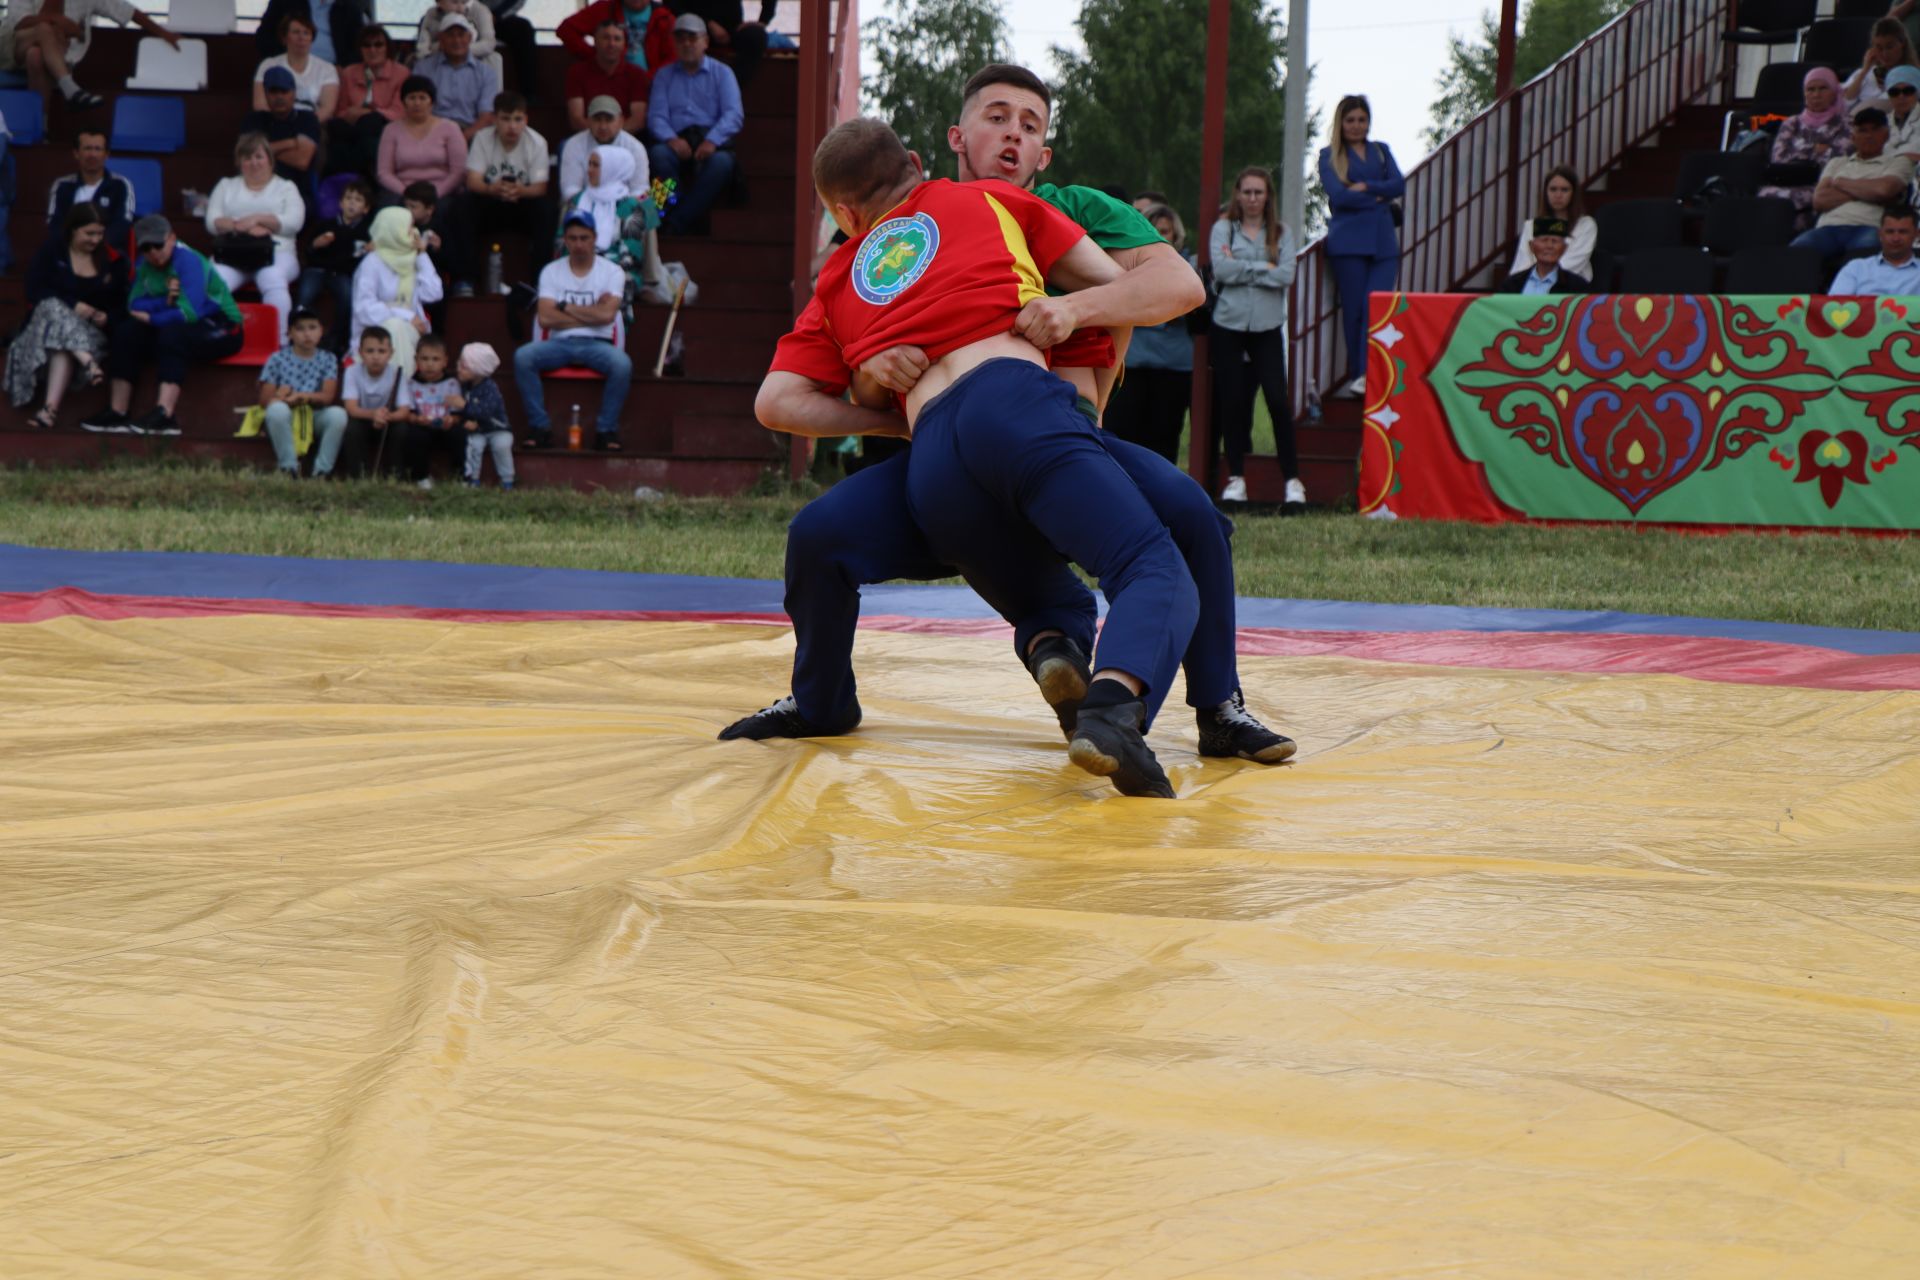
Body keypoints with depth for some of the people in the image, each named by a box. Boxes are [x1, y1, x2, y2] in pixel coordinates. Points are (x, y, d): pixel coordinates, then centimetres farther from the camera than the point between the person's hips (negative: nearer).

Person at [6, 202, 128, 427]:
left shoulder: (113, 260, 6)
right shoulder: (52, 250, 2)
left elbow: (121, 303, 7)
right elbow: (34, 290, -8)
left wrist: (108, 317, -17)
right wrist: (73, 305, -20)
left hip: (90, 330, 0)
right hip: (47, 318, 0)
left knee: (63, 343, -37)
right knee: (54, 309, -37)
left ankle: (51, 406, -52)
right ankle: (86, 361, -58)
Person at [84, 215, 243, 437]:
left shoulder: (188, 260, -20)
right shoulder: (144, 265, 2)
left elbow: (189, 313, -28)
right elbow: (134, 306, -5)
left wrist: (150, 318, -14)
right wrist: (165, 302, -23)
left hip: (220, 329, -7)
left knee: (172, 333, -35)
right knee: (125, 331, -10)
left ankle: (164, 415, -43)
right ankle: (116, 413, -13)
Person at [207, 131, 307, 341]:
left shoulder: (286, 188, 22)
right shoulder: (226, 186, 27)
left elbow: (294, 222, 3)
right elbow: (212, 222, 11)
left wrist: (257, 219, -7)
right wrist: (244, 227, -7)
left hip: (276, 254, -2)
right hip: (232, 253, 2)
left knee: (273, 280, -38)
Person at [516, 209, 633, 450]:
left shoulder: (612, 272, 3)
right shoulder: (551, 271, 7)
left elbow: (606, 315, -13)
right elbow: (546, 318, -6)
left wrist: (566, 307, -4)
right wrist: (591, 314, -6)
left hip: (597, 343, -1)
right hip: (559, 343, 1)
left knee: (622, 364, -34)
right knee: (522, 357, -28)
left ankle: (606, 429, -18)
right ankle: (540, 427, -21)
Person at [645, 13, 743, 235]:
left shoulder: (722, 73, 16)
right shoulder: (664, 75, 21)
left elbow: (734, 114, 0)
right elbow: (656, 115, 7)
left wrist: (712, 141, -20)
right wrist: (671, 139, -17)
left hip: (712, 142, -1)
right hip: (677, 141, 1)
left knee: (721, 162, -36)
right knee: (658, 154, -34)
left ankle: (677, 223, -31)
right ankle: (692, 217, -28)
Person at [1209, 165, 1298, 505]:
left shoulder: (1281, 233, 7)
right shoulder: (1223, 229, 5)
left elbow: (1286, 275, -7)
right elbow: (1221, 269, -10)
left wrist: (1241, 268, -9)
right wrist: (1264, 268, -9)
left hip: (1268, 327, 0)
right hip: (1229, 324, 0)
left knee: (1277, 398, -8)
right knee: (1232, 401, 2)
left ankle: (1292, 478, -4)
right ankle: (1236, 478, 11)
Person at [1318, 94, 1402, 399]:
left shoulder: (1381, 151, 20)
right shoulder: (1329, 155, 8)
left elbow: (1399, 186, 4)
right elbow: (1339, 195, -6)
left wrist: (1366, 187, -7)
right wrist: (1379, 198, -1)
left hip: (1383, 241, 2)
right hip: (1349, 241, -2)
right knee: (1353, 310, -2)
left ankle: (1367, 375, -17)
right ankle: (1356, 374, 4)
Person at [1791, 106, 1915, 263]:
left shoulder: (1898, 163, 21)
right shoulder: (1837, 163, 30)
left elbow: (1884, 189, -2)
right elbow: (1819, 201, 13)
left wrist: (1840, 182, 12)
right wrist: (1863, 192, 5)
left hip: (1868, 228, -3)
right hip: (1829, 228, 3)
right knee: (1799, 248, -33)